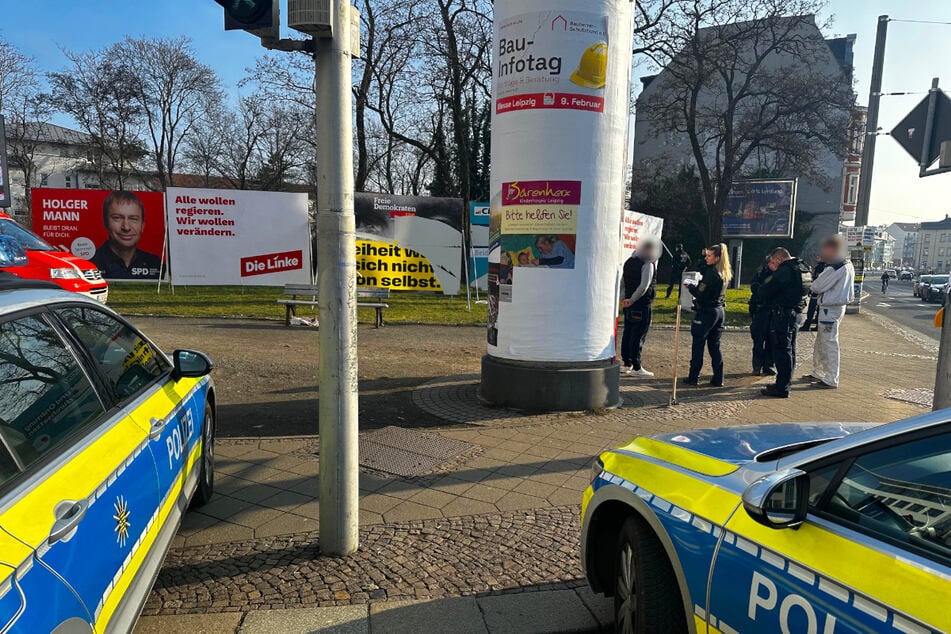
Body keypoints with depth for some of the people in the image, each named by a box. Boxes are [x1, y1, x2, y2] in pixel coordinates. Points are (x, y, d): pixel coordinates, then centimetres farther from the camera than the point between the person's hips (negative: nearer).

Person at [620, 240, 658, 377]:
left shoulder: (629, 262, 11)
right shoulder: (648, 264, -14)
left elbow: (622, 282, 15)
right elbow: (644, 286, -23)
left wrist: (627, 297, 17)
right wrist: (632, 300, -16)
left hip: (630, 304, 8)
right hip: (642, 304, -8)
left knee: (628, 332, 13)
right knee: (639, 335, -4)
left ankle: (627, 364, 22)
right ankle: (636, 368, -2)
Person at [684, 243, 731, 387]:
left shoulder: (712, 273, -18)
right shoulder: (725, 274, 9)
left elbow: (701, 295, -19)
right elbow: (703, 272, 23)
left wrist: (690, 287, -7)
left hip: (707, 311, -8)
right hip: (719, 311, 8)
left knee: (698, 344, 2)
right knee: (714, 345, 13)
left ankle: (694, 377, 7)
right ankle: (718, 379, 13)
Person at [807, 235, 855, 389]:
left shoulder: (835, 268, -21)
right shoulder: (848, 265, 11)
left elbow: (818, 287, -17)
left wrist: (813, 283, 6)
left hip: (830, 308, -10)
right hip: (838, 306, 10)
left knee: (829, 343, -4)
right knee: (820, 342, 18)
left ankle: (831, 379, 2)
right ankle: (818, 373, 28)